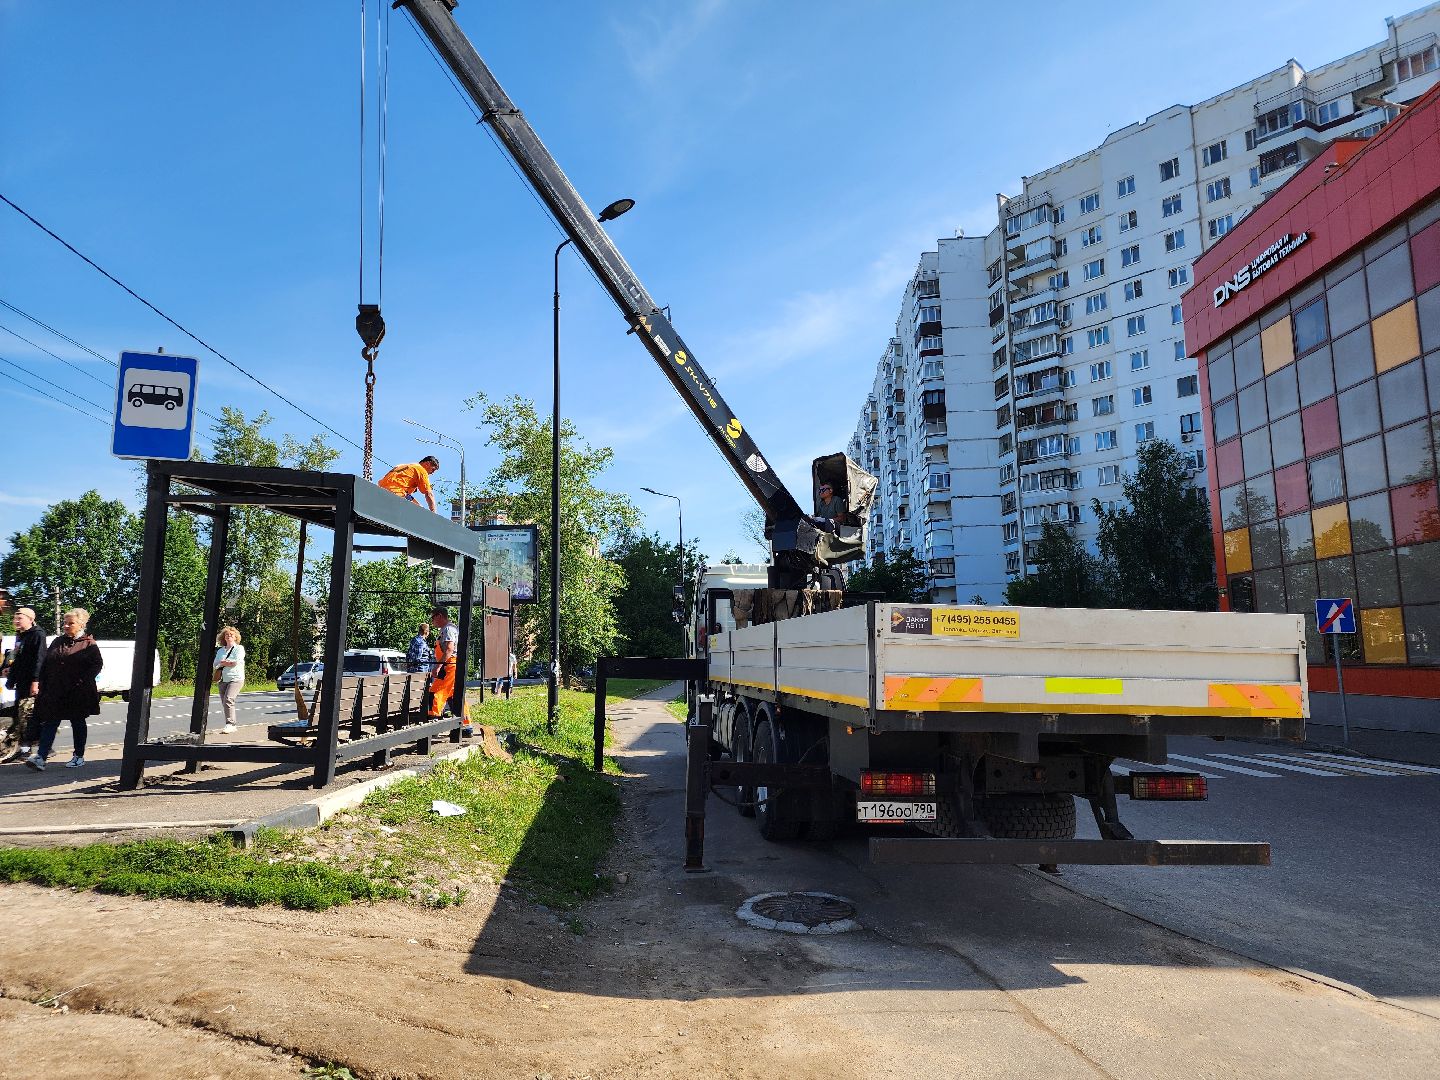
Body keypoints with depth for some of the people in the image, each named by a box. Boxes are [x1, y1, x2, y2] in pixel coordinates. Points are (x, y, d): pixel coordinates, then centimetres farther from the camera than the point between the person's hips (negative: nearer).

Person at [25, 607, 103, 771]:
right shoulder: (57, 642, 11)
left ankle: (79, 756, 18)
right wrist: (41, 684, 4)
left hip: (78, 693, -4)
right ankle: (40, 757, -8)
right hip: (55, 691, 4)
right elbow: (45, 665, 13)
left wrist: (82, 681, -15)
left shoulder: (88, 644, -3)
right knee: (50, 722, -3)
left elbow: (97, 664, -7)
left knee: (78, 723, 7)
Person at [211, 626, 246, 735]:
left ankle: (230, 724, -23)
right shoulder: (220, 650, 20)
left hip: (236, 678, -6)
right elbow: (215, 665, 12)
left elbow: (236, 662, -10)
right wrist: (228, 663, -5)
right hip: (223, 680, 6)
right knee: (224, 703, 2)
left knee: (228, 699, -22)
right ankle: (229, 725, 9)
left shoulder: (239, 648, 4)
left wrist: (222, 663, -1)